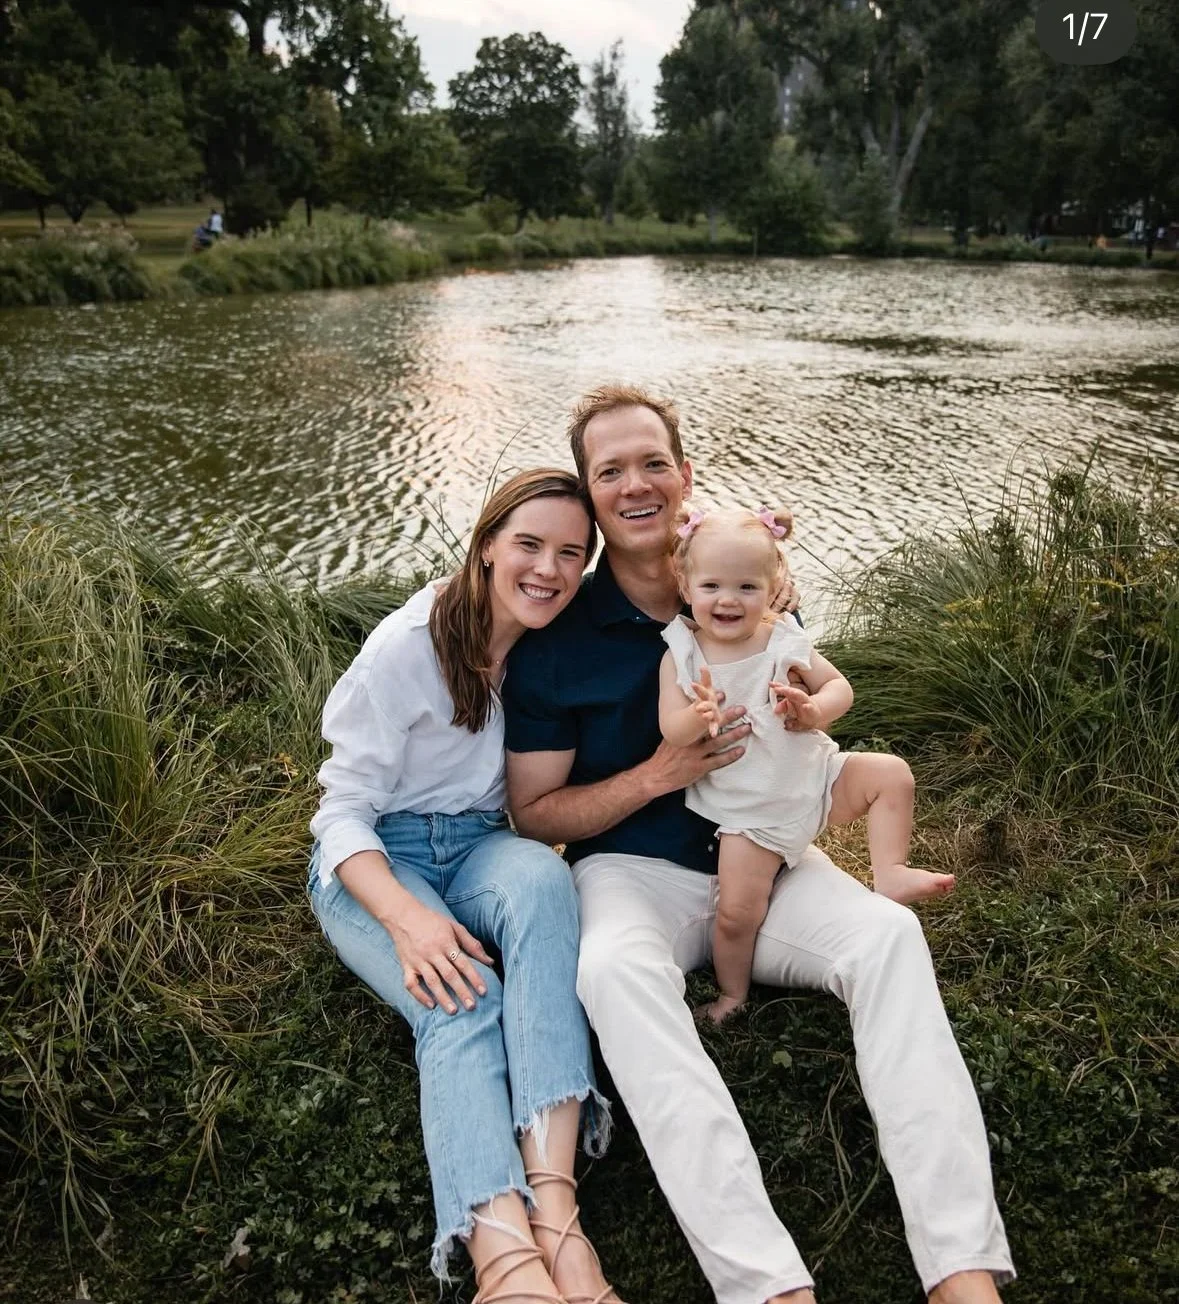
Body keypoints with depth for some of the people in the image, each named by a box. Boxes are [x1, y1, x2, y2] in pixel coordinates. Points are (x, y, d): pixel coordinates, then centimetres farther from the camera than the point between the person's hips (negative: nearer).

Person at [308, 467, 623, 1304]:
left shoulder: (562, 644, 0)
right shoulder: (409, 645, -14)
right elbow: (344, 807, -12)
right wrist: (407, 916, -32)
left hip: (481, 845, 3)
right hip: (374, 860, -3)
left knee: (542, 876, -34)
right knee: (461, 999, -34)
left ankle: (551, 1195, -45)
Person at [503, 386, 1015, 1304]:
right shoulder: (557, 636, -4)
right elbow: (533, 813, -2)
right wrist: (659, 774, -17)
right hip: (633, 869, -2)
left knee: (887, 932, -27)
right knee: (616, 967, -36)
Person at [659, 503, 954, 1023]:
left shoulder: (784, 638, -5)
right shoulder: (681, 654, -10)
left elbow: (839, 687, 1)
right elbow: (671, 732, -17)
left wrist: (815, 710, -22)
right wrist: (699, 717, -40)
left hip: (812, 778, 3)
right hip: (747, 811, -3)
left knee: (891, 774, -8)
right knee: (736, 914, -4)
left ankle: (889, 873, 4)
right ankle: (732, 994, 22)